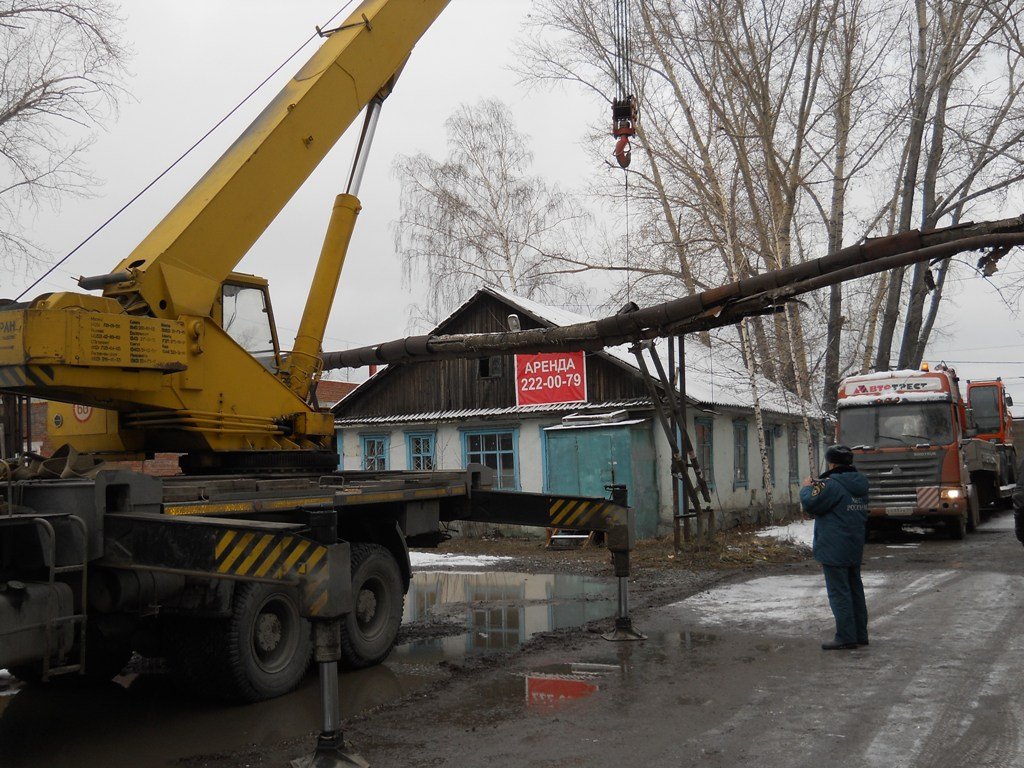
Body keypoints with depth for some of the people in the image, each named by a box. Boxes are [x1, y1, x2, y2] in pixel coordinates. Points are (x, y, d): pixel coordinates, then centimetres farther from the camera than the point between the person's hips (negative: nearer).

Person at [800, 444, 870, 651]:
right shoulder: (859, 485, 11)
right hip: (855, 549, 9)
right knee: (855, 590, 15)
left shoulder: (831, 485, -18)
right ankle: (860, 634, 22)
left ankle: (846, 637, -3)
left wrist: (807, 488, 4)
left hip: (834, 550, -9)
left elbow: (810, 504, -17)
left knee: (839, 592, -4)